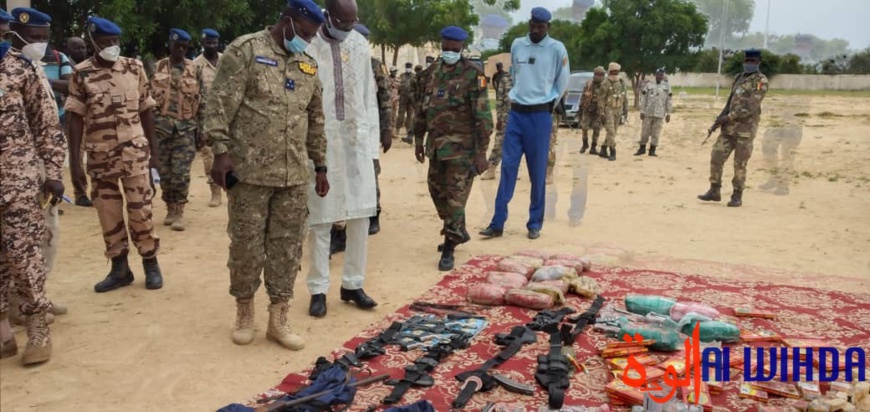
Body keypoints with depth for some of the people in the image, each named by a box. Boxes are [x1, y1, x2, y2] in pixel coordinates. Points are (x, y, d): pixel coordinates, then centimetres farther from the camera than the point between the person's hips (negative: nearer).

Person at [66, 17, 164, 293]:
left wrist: (153, 151, 6)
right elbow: (76, 119, -3)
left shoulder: (134, 68, 2)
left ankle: (151, 264, 17)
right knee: (108, 215, 7)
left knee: (141, 210, 3)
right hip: (100, 156, 0)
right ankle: (119, 268, 20)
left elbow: (146, 111, 7)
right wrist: (75, 162, -8)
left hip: (135, 152, 0)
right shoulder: (82, 74, -2)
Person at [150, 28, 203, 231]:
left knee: (181, 173, -7)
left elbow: (200, 101, 6)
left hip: (186, 128, -1)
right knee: (165, 172, 6)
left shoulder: (195, 70, 4)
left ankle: (179, 213, 2)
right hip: (162, 127, 1)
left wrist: (200, 129, 3)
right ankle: (170, 210, 20)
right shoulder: (157, 69, 6)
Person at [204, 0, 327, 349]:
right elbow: (220, 104, -8)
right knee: (246, 245, 4)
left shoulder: (308, 66, 15)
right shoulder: (245, 50, -2)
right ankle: (244, 312, 23)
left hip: (294, 176, 5)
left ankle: (278, 319, 17)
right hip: (250, 171, -5)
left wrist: (320, 165, 19)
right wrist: (220, 151, -16)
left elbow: (316, 120, 20)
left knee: (287, 248, 6)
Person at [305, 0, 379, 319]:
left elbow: (369, 97, 11)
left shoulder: (360, 44, 8)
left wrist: (373, 145, 7)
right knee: (319, 218, 3)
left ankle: (353, 284, 21)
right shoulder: (306, 44, -6)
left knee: (360, 215, 7)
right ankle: (318, 289, 15)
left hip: (356, 141, 4)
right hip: (320, 141, -4)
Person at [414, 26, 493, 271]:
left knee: (455, 197, -4)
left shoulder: (473, 75, -10)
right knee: (437, 191, 16)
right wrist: (418, 138, 15)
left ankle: (449, 249, 4)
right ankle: (459, 232, 36)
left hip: (461, 146, -7)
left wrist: (481, 152, -16)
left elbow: (483, 116, -13)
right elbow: (423, 108, 18)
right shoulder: (432, 73, 10)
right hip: (436, 145, 7)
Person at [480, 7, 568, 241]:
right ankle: (498, 223, 3)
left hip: (540, 116, -3)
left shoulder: (557, 49, -4)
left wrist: (548, 105, 10)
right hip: (516, 113, 3)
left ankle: (535, 223, 13)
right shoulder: (517, 45, 7)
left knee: (537, 172, 3)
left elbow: (562, 83, 5)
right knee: (507, 166, 1)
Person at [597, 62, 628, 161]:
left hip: (618, 111, 6)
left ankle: (603, 150, 19)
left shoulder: (621, 83, 7)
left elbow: (625, 97, 14)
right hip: (608, 110, -6)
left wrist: (625, 109, 9)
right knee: (611, 132, -13)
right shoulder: (605, 84, -12)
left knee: (613, 132, 10)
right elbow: (601, 99, -13)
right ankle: (613, 153, -11)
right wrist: (601, 113, -17)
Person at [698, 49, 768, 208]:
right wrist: (720, 118, 6)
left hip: (745, 128, -6)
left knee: (740, 164, -2)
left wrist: (729, 117, -18)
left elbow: (750, 107, -16)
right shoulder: (739, 78, 17)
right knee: (716, 157, 1)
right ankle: (714, 191, 12)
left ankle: (737, 195, 8)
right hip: (729, 126, 6)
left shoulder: (761, 81, -6)